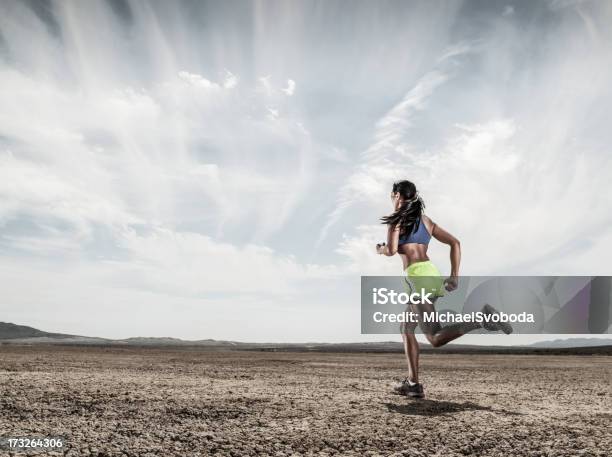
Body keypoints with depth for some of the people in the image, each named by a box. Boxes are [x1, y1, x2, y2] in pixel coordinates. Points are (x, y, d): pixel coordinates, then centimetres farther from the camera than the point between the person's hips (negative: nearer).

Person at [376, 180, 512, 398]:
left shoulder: (397, 218, 4)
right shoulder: (426, 220, 22)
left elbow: (391, 250, -8)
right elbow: (455, 243, 17)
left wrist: (380, 249, 15)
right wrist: (455, 276, 13)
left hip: (418, 276, -8)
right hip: (432, 273, 8)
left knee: (435, 338, -11)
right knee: (407, 329, 17)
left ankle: (480, 319, -27)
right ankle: (412, 383, 13)